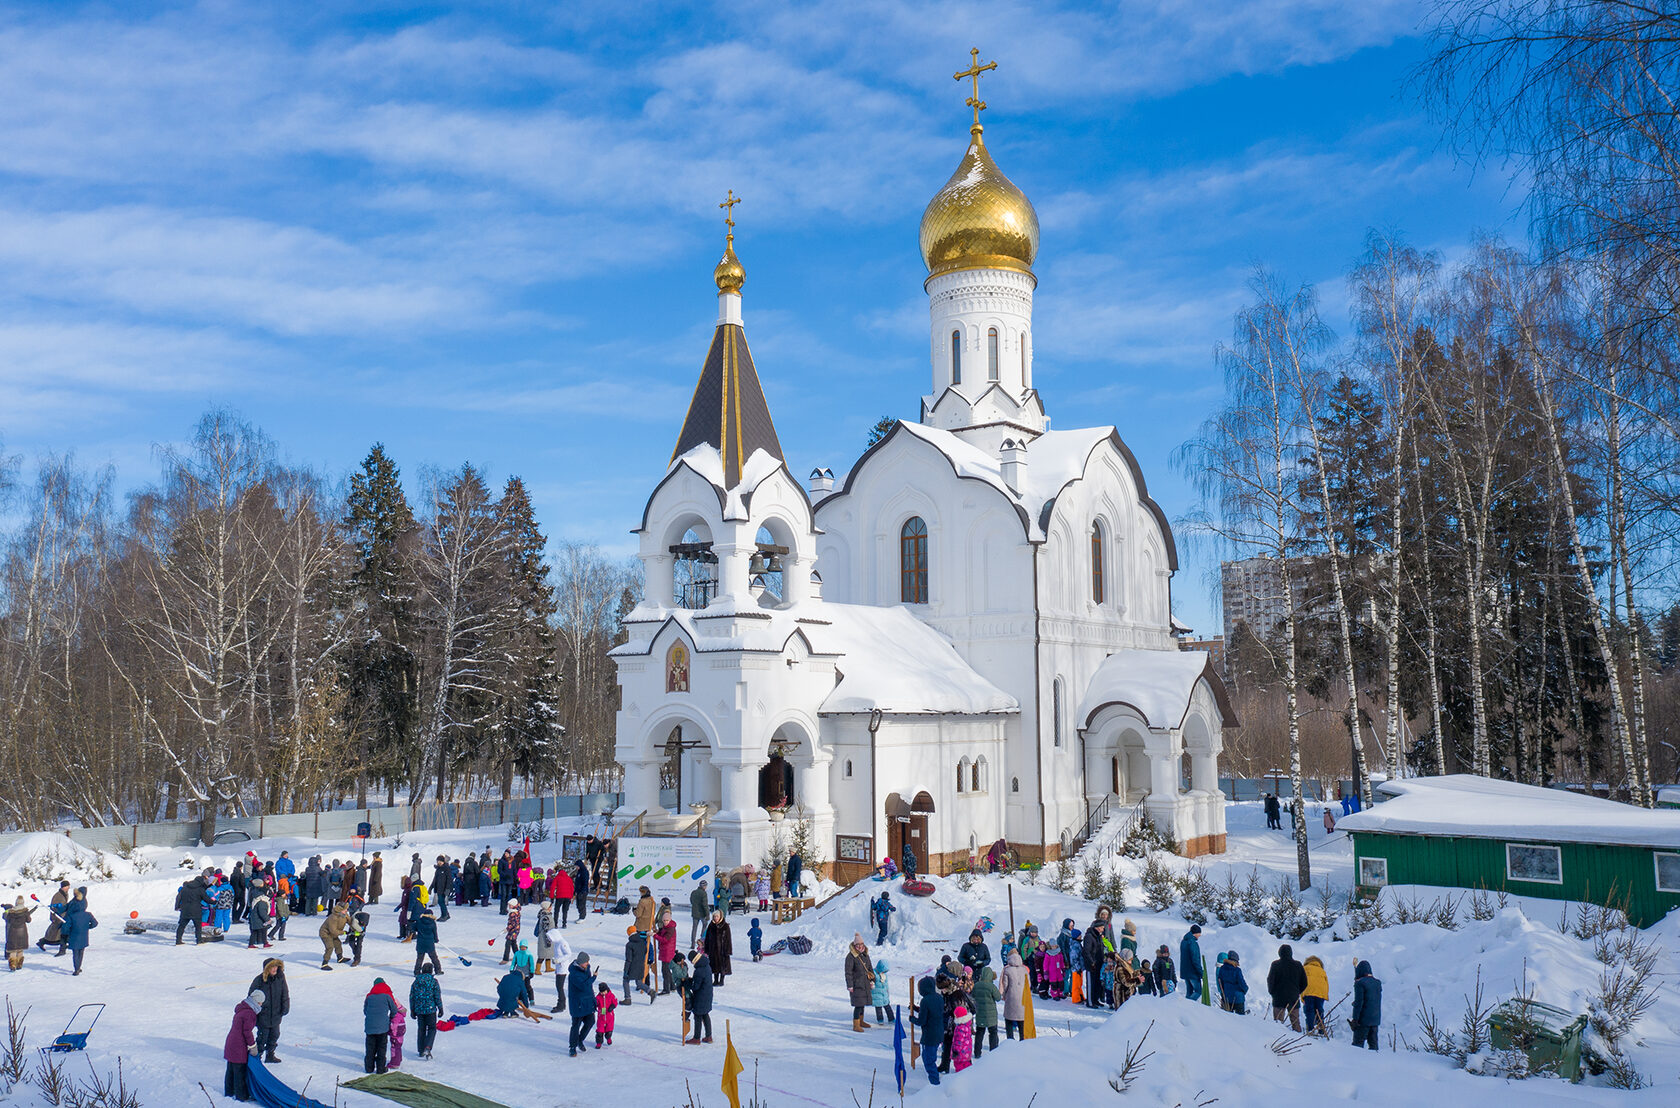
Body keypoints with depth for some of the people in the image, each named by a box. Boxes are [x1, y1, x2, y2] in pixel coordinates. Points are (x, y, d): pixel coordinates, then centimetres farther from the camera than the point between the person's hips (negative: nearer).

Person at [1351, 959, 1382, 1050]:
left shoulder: (1360, 983, -13)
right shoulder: (1377, 983, 8)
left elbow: (1358, 1002, -15)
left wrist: (1355, 1019, -13)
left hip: (1363, 1019, -7)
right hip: (1376, 1019, 7)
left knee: (1358, 1042, -2)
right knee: (1373, 1043, 13)